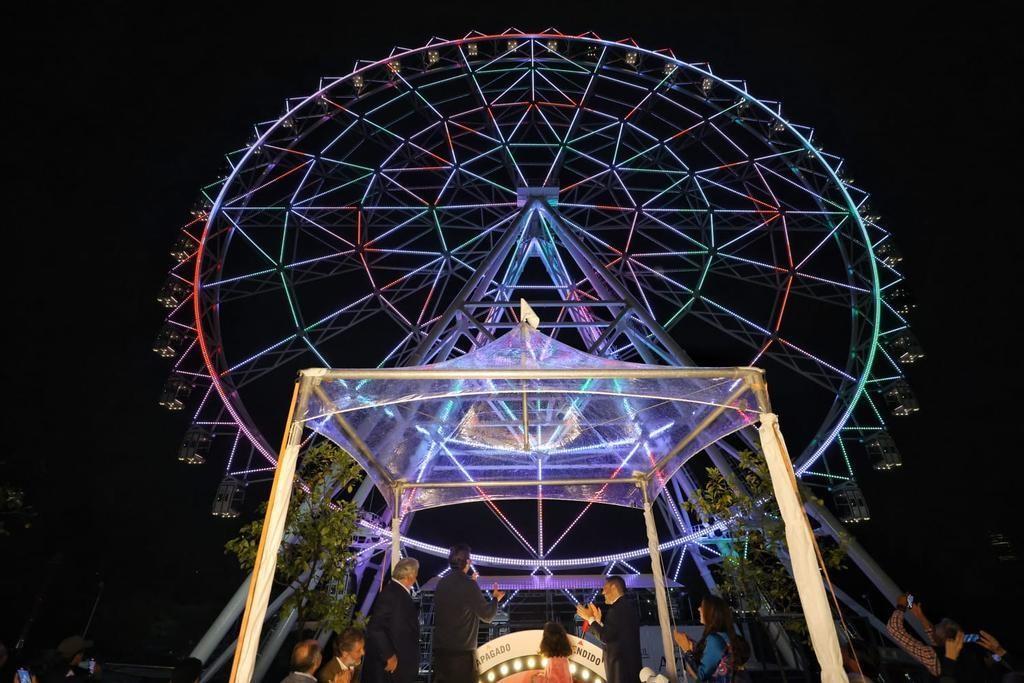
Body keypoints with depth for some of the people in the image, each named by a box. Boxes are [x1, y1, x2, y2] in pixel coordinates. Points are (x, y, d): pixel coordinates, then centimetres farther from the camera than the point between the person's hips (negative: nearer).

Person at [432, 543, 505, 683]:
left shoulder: (442, 583, 4)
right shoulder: (469, 585, -15)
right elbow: (487, 615, -8)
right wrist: (496, 598, 9)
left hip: (440, 648, 6)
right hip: (462, 651, -6)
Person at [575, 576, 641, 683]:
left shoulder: (619, 608, -18)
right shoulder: (626, 605, 12)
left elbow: (605, 638, -20)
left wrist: (590, 618, -9)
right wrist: (599, 620, 7)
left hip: (622, 666, -10)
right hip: (630, 664, 10)